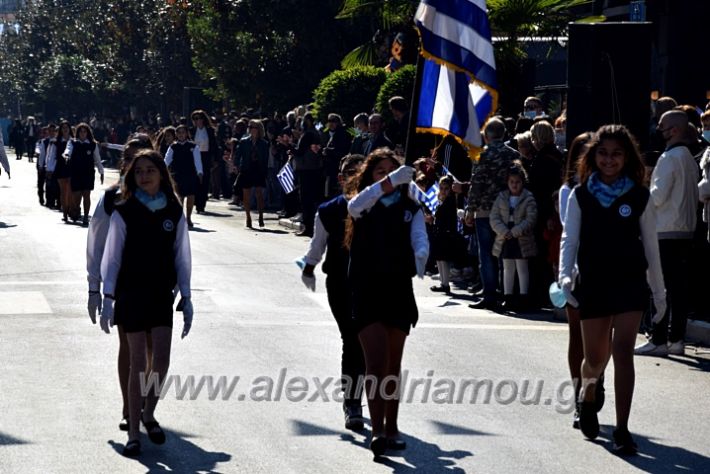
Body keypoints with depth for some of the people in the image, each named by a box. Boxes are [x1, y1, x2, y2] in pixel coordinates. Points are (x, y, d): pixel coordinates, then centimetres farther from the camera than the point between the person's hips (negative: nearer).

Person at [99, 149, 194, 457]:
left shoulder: (174, 213, 2)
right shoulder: (124, 213, -5)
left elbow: (182, 257, 7)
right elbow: (112, 257, -3)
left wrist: (186, 299, 4)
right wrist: (108, 299, -8)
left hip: (162, 294, 2)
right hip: (131, 294, -2)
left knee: (161, 361, -3)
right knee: (138, 363, -1)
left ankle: (149, 413, 23)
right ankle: (133, 433, 8)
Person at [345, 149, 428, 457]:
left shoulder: (410, 210, 8)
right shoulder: (364, 206, 4)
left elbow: (420, 240, -8)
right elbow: (356, 205, -21)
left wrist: (420, 260, -32)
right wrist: (393, 180, -32)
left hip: (399, 290, 2)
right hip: (367, 290, -2)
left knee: (393, 365, 11)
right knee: (376, 363, -13)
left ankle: (391, 429, 21)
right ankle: (378, 430, -18)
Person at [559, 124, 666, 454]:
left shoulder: (639, 197, 1)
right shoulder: (580, 196, 1)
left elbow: (651, 246, 5)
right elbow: (570, 238, -1)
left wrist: (659, 292, 8)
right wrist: (565, 274, -18)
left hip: (630, 282, -1)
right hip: (593, 282, 1)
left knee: (623, 351, -11)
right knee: (595, 357, 8)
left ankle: (622, 430, -8)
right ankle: (587, 396, 43)